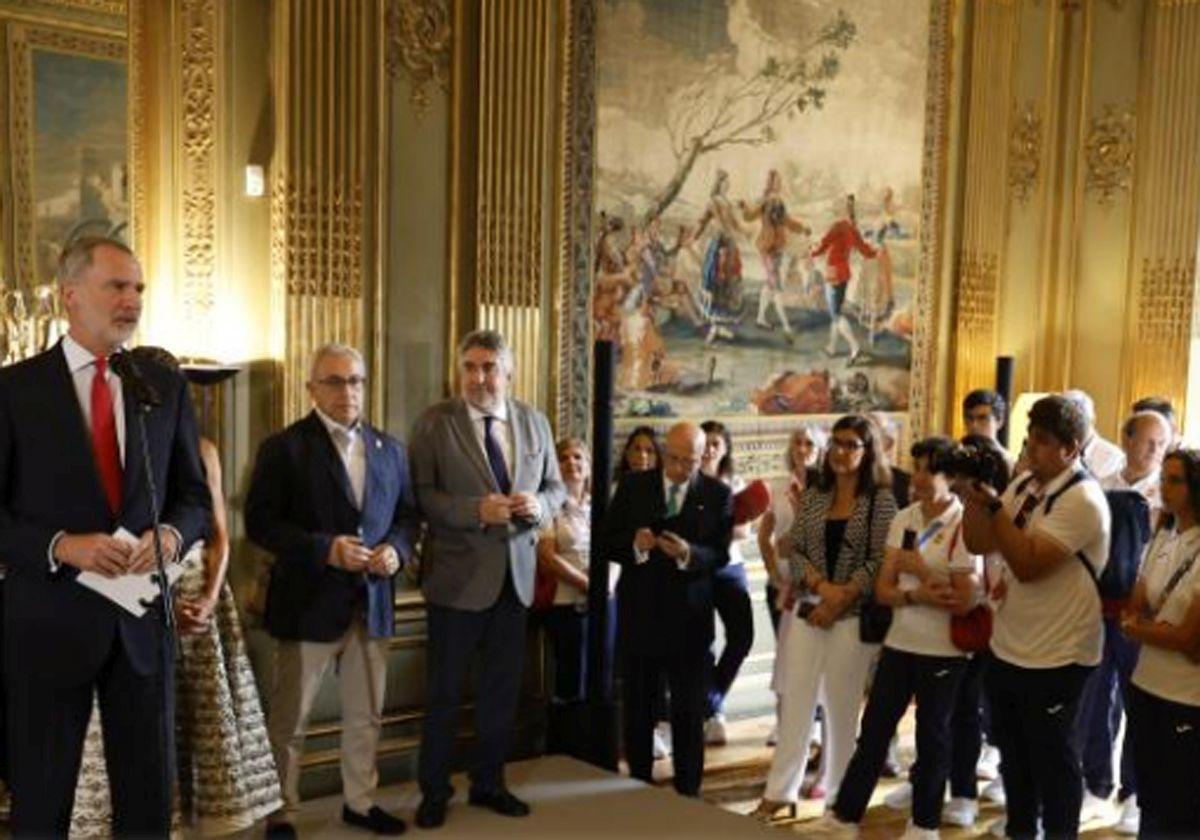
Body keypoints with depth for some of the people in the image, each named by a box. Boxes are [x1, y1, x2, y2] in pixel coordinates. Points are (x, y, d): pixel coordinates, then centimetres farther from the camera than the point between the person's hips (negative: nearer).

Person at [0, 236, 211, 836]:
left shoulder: (166, 387, 5)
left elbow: (195, 496, 9)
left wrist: (172, 533, -12)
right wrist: (62, 546, -20)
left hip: (140, 621, 3)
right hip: (48, 623, -2)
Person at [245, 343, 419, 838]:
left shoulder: (390, 449, 10)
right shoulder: (284, 447, -6)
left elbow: (407, 514, 14)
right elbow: (260, 522, -12)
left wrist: (397, 548, -8)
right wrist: (324, 548, -22)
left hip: (373, 603, 5)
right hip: (310, 605, -5)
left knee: (366, 716, 16)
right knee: (289, 719, 7)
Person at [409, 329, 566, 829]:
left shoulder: (534, 422, 7)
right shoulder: (434, 423, -7)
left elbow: (555, 487, 10)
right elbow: (421, 495, -14)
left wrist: (538, 505, -11)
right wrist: (476, 511, -25)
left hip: (516, 575, 4)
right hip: (458, 576, -4)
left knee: (502, 688, 15)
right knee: (444, 691, 8)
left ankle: (489, 783, 32)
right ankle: (434, 792, 24)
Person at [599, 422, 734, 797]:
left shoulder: (718, 494, -1)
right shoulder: (633, 486, 1)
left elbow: (720, 555, -7)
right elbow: (606, 541, 0)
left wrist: (688, 554, -26)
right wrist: (634, 545, -20)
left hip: (690, 616, -1)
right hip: (639, 611, 1)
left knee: (689, 712, 6)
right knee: (637, 708, 11)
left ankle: (687, 791, 20)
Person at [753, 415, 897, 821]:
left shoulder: (881, 500, -3)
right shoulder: (812, 497, 8)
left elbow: (879, 561, -8)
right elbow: (795, 550, 4)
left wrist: (841, 598, -15)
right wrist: (822, 586, -13)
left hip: (853, 615, -3)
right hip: (807, 609, 3)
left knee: (841, 706, 5)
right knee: (795, 701, 4)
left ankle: (838, 792, 20)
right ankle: (780, 791, 10)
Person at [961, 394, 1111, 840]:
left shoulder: (1082, 500, -20)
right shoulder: (1024, 484, 5)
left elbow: (1028, 563, -26)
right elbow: (978, 543, 5)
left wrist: (992, 504, -29)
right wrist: (973, 496, -11)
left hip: (1054, 657, -8)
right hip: (1007, 647, 8)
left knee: (1052, 760, 9)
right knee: (1013, 753, 22)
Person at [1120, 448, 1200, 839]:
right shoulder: (1162, 538, 6)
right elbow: (1134, 609, 8)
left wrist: (1138, 629, -3)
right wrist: (1160, 631, -11)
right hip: (1146, 686, 6)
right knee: (1150, 801, 19)